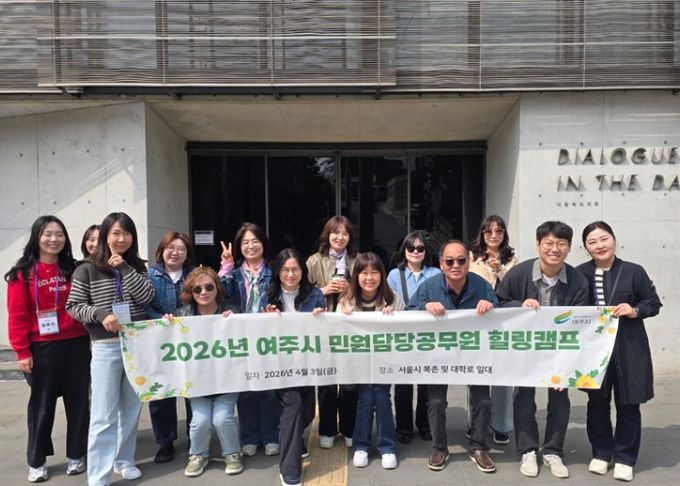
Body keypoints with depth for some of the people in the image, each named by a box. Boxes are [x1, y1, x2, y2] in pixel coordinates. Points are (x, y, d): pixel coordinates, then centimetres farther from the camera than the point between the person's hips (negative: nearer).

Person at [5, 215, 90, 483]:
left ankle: (76, 455, 26)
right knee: (42, 404, 10)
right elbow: (17, 315, -6)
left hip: (76, 345, 3)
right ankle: (36, 461, 25)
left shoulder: (74, 270, 6)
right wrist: (22, 350, -9)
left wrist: (92, 336, 0)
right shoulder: (23, 273, -3)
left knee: (78, 401, 10)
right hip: (42, 348, -2)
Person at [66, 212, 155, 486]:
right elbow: (73, 306, -3)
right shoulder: (88, 269, -2)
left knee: (132, 409, 14)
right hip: (106, 347, -4)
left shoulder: (137, 266, 7)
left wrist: (124, 267, -11)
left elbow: (147, 297, -7)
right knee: (104, 415, -3)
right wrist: (100, 313, -20)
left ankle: (124, 460, 30)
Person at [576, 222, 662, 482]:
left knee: (628, 404, 8)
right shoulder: (580, 273, -3)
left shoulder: (634, 271, -4)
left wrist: (635, 311, -14)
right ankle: (601, 453, 30)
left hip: (628, 349, -1)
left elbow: (654, 303, 3)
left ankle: (624, 458, 26)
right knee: (597, 403, 12)